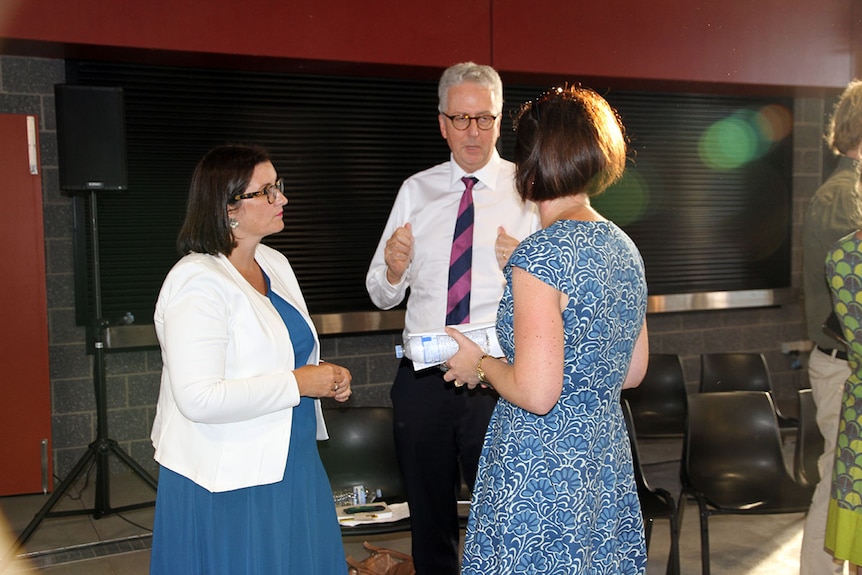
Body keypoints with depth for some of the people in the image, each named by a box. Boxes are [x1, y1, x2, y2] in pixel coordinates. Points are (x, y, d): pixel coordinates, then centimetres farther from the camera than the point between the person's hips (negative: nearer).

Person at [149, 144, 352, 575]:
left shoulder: (275, 264, 7)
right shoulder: (197, 283, -20)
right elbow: (200, 398, -27)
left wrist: (326, 378, 0)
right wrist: (299, 383, -22)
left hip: (289, 464, 8)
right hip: (227, 484, -8)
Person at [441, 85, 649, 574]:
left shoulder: (539, 256, -19)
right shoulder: (625, 247, 5)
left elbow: (537, 393, -24)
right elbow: (634, 371, 13)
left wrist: (482, 364, -7)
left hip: (540, 471, -8)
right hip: (609, 461, 8)